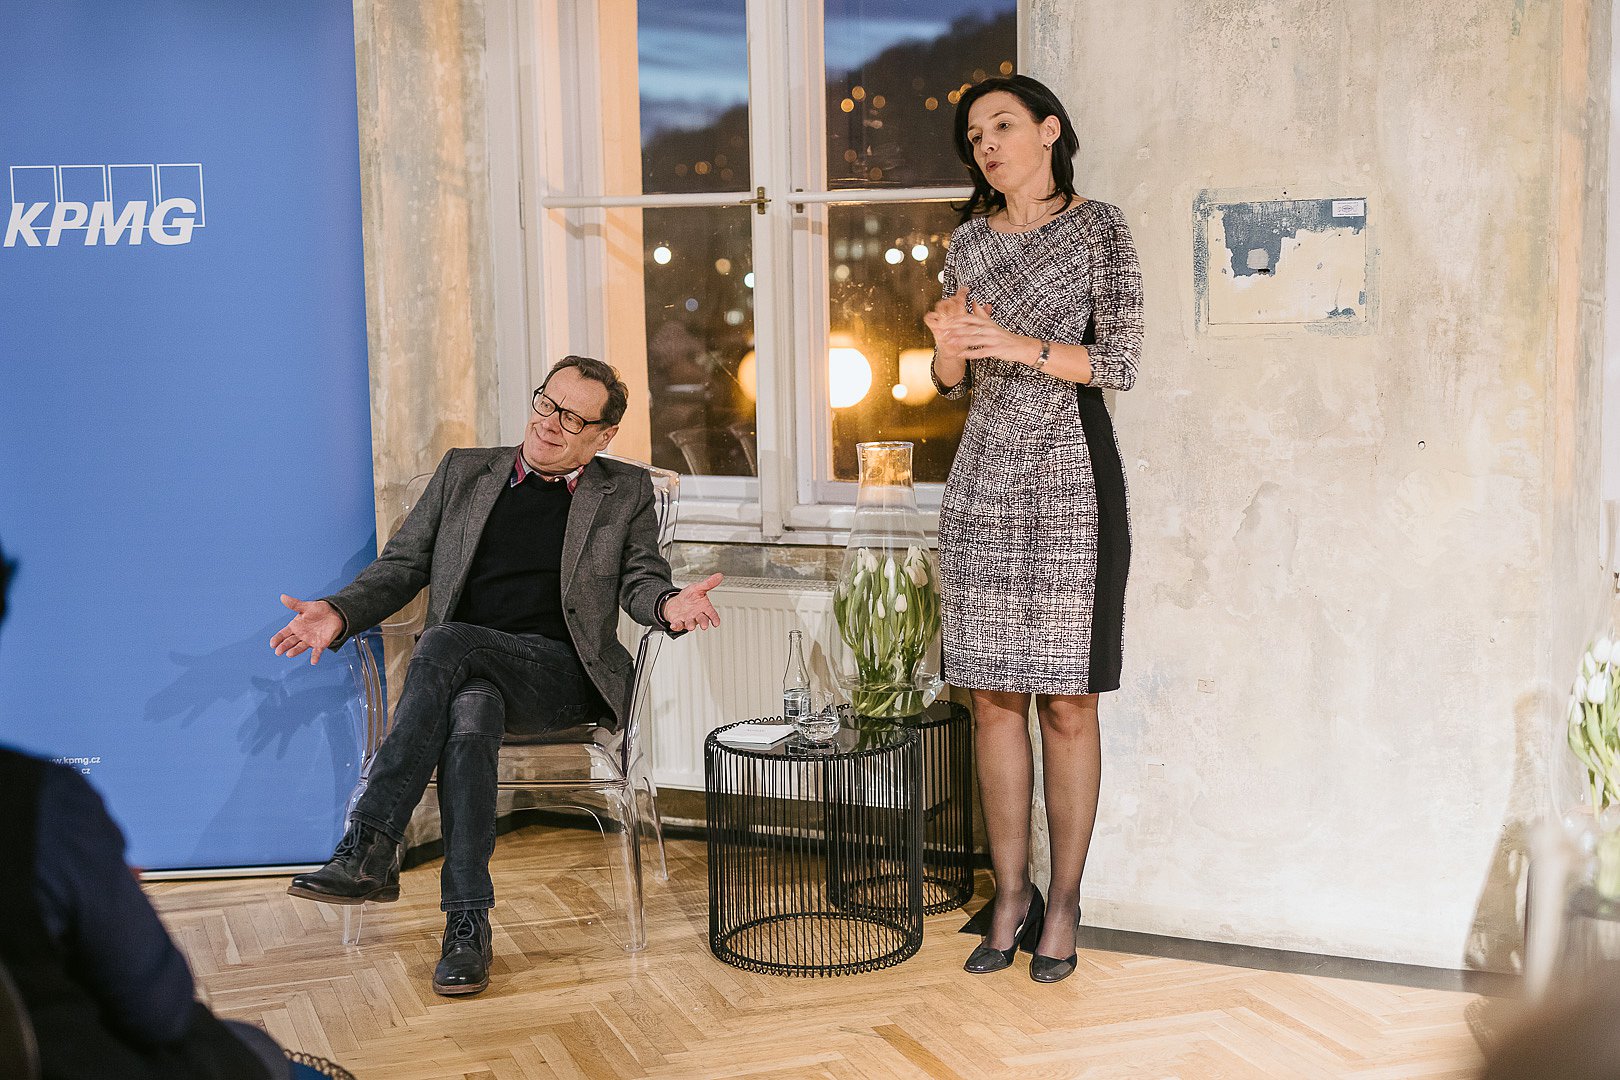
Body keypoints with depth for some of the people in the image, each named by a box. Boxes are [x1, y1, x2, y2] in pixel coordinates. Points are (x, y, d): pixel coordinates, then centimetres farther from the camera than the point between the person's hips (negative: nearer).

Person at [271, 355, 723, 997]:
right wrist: (340, 613, -2)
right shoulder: (464, 472, 19)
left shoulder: (626, 492, 15)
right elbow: (402, 565, 17)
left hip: (559, 674, -2)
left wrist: (668, 605, -19)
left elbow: (640, 581, 7)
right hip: (462, 671, 2)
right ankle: (467, 923, -32)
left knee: (445, 644, -33)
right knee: (468, 719, -35)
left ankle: (368, 848, -33)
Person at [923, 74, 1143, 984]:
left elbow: (1119, 363, -7)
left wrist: (1023, 347, -19)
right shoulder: (971, 242, 14)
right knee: (994, 694, 4)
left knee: (1068, 699, -2)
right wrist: (949, 348, -6)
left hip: (1069, 475, -4)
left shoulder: (1098, 227, 0)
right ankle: (1010, 894, 14)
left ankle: (1064, 900, 8)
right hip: (984, 481, 5)